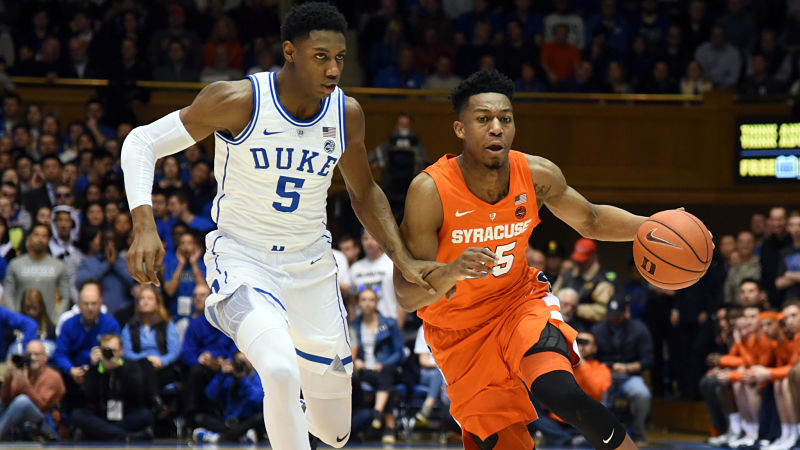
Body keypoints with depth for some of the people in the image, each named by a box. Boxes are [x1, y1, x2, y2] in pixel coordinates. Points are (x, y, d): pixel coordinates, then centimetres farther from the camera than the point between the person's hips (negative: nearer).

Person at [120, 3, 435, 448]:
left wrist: (405, 260, 0)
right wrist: (144, 225, -27)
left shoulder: (347, 114, -5)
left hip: (311, 266, 5)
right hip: (242, 258, -5)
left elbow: (364, 193, 12)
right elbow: (142, 143, -13)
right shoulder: (239, 101, -19)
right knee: (281, 370, -36)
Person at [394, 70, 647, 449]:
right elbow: (406, 296, -28)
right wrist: (451, 272, -48)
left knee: (560, 392, -27)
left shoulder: (536, 175, -16)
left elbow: (590, 220, 5)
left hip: (520, 299, 1)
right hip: (459, 329, -1)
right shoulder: (430, 191, -27)